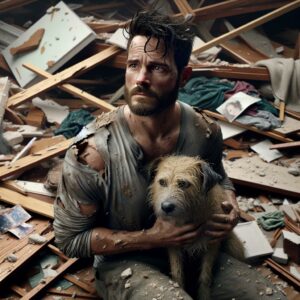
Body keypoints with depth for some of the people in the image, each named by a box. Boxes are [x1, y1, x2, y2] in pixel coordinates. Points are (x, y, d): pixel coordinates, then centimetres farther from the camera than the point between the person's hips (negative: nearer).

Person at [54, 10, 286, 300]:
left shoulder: (205, 131, -12)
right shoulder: (93, 151, -25)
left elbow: (219, 178, 12)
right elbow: (69, 238, -13)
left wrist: (230, 206, -11)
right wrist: (150, 238, -21)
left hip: (193, 249, 5)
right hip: (124, 262, -4)